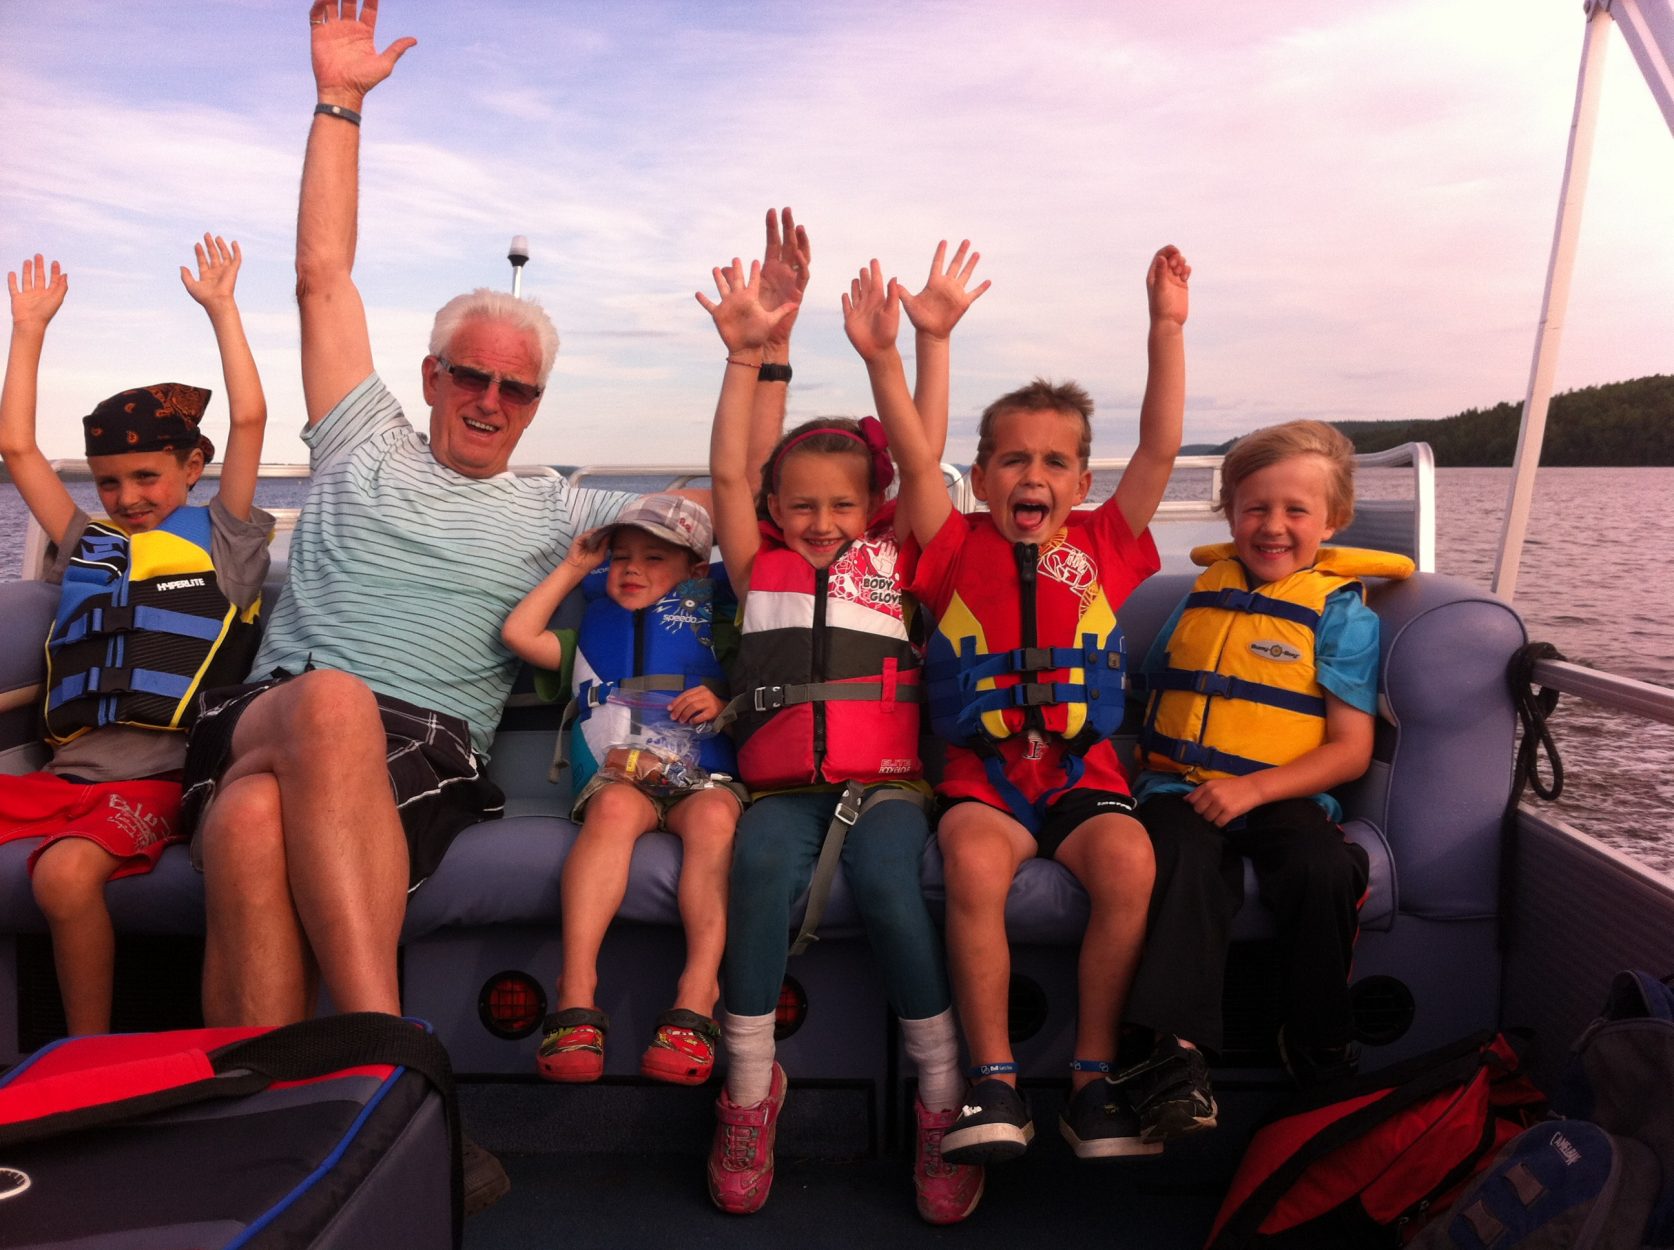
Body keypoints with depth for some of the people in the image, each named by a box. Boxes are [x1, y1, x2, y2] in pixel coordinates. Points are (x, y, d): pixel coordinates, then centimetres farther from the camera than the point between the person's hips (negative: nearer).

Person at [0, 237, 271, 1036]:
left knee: (66, 872, -31)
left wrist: (221, 308, 9)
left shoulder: (221, 539, 10)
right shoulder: (86, 544, 23)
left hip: (160, 779, -5)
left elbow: (249, 418, 2)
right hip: (65, 775, 5)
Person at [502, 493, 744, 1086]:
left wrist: (724, 700, -4)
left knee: (713, 815, -37)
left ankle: (697, 998, -43)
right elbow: (518, 632, 18)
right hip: (617, 776, 1)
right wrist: (574, 566, 25)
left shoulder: (714, 627, 22)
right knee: (615, 807, -36)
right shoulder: (598, 633, 28)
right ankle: (576, 992, -44)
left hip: (704, 776, -1)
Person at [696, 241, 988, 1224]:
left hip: (885, 779, 0)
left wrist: (933, 340, 4)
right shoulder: (762, 569, 16)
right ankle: (751, 1088, -15)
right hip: (787, 783, 1)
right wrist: (746, 357, -1)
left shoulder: (893, 561, 15)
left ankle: (943, 1102, -14)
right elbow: (728, 473, 6)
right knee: (763, 865, -30)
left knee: (887, 879, -29)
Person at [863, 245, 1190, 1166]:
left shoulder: (1103, 546, 11)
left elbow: (1161, 446, 4)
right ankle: (993, 1081, -16)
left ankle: (1093, 1077, -10)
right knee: (972, 861, -32)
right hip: (982, 774, -1)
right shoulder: (958, 550, 8)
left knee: (1129, 862, -28)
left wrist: (1167, 328, -1)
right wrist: (881, 357, -15)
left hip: (1083, 771, 1)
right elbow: (917, 460, -5)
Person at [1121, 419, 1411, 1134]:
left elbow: (1351, 749, -1)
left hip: (1281, 796, -2)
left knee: (1324, 871, -31)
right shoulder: (1204, 593, 17)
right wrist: (1143, 764, 8)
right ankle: (1177, 1052, -30)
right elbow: (1156, 694, 27)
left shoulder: (1340, 611, 4)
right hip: (1181, 788, 2)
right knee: (1183, 864, -31)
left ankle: (1319, 1049, -8)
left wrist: (1254, 788, -15)